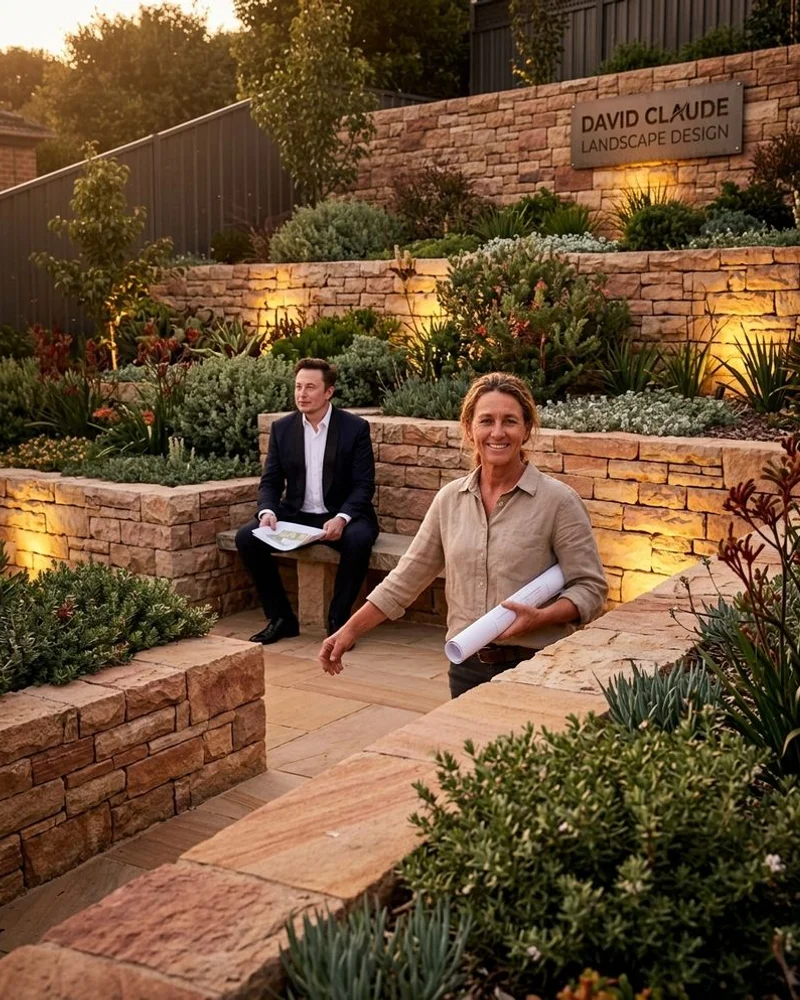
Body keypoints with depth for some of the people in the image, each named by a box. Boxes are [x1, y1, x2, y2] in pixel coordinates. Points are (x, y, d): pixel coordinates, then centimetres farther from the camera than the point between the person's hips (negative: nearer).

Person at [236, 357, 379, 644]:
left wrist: (341, 519, -27)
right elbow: (270, 481, 5)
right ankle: (281, 618, -5)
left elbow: (363, 485, -9)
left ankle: (338, 620, -14)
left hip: (341, 516, -3)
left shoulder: (355, 428, -6)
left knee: (358, 540, -35)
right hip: (296, 516, 4)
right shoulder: (282, 428, 4)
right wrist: (267, 512, -17)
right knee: (246, 538, -18)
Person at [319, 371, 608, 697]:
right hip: (467, 668, 4)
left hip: (534, 668, -3)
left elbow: (590, 587, -7)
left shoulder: (557, 501, -7)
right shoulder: (450, 499, 5)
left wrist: (540, 617, -23)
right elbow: (407, 578, 9)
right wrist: (350, 630, 6)